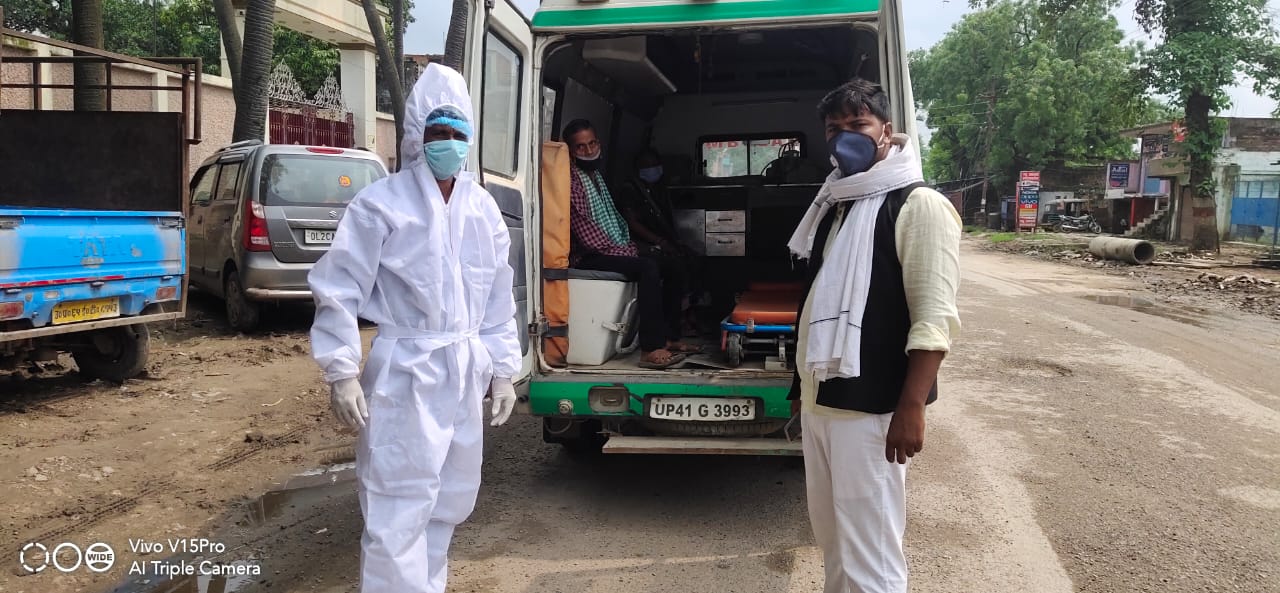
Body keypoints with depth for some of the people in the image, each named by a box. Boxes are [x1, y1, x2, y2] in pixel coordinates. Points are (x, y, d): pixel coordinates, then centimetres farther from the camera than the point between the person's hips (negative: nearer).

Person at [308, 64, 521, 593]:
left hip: (466, 370, 7)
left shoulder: (483, 209, 8)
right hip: (405, 370, -6)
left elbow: (498, 299, 13)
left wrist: (502, 370, 12)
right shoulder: (381, 205, -10)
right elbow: (338, 291, -10)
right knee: (398, 511, -5)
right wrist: (342, 374, -13)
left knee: (451, 500, 18)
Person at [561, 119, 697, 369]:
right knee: (648, 267, -29)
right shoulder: (571, 180, -13)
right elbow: (587, 235, -19)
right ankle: (651, 349, -34)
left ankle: (669, 337, 7)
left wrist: (630, 246, 11)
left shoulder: (597, 175, 18)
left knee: (671, 267, 7)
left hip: (616, 251, 10)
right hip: (590, 257, -10)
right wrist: (624, 251, -16)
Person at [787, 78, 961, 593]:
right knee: (832, 537, 18)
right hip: (819, 399, 8)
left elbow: (934, 319, -17)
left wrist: (910, 408, -21)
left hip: (870, 407, -8)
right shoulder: (835, 203, 15)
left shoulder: (919, 207, -10)